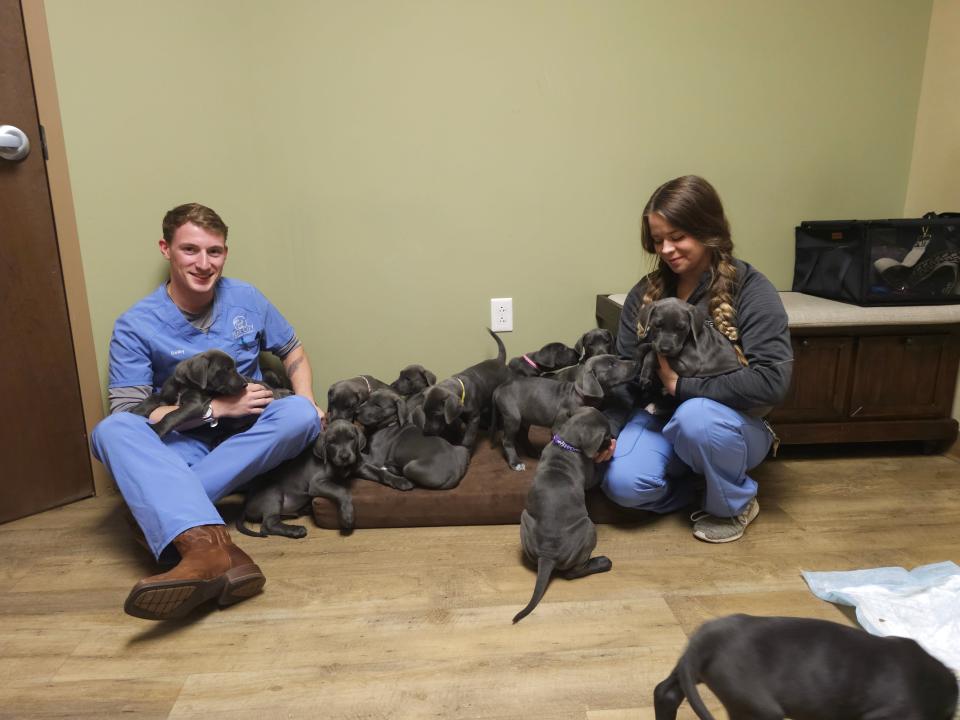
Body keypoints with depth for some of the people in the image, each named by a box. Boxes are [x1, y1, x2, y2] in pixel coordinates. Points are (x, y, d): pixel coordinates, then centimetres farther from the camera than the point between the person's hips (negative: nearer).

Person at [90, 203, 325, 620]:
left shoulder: (246, 299, 0)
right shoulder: (136, 326, -8)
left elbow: (293, 352, 10)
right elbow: (128, 413, -11)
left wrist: (307, 401, -10)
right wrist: (215, 408, -19)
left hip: (247, 439, 2)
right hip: (182, 444, -1)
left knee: (300, 414, -29)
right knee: (112, 429, -30)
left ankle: (160, 510, -29)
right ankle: (206, 544, -55)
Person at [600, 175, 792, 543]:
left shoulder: (750, 289, -15)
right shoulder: (646, 293, -1)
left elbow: (772, 379, -25)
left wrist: (682, 385, -23)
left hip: (732, 425, -3)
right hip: (660, 417, 3)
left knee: (695, 416, -37)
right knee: (622, 483, -25)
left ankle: (735, 503, -4)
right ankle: (698, 482, 9)